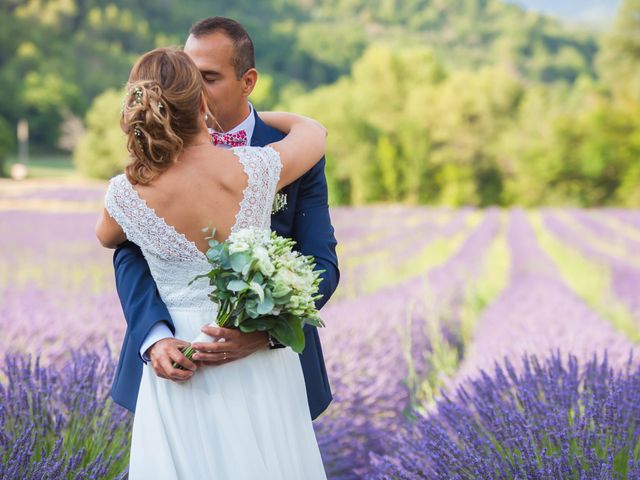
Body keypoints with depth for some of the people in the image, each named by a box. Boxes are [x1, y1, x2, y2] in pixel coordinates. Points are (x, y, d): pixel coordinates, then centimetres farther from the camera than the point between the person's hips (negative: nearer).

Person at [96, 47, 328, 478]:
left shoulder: (127, 195, -15)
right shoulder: (256, 169, -16)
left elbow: (107, 237, 11)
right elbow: (314, 131, 8)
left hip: (181, 372, 0)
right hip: (261, 363, 1)